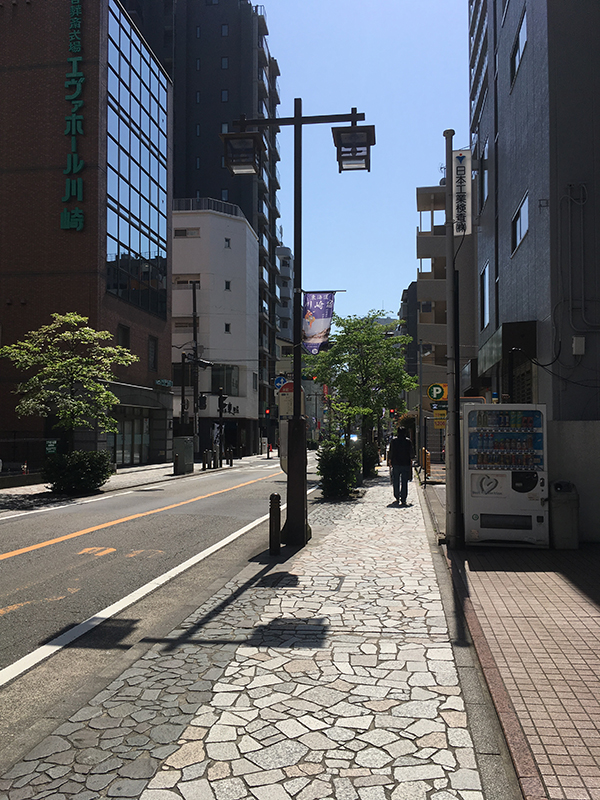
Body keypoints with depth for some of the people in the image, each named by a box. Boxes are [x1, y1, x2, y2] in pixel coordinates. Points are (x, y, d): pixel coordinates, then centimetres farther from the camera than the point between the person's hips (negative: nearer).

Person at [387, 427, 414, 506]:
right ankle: (403, 500, -3)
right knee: (404, 482, 1)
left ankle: (397, 498, 17)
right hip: (406, 464, -1)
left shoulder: (393, 440, -1)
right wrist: (411, 460, 17)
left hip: (396, 464, 1)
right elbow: (411, 453, 2)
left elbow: (390, 452, 1)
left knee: (396, 482, 12)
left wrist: (389, 461, 11)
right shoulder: (408, 441, -2)